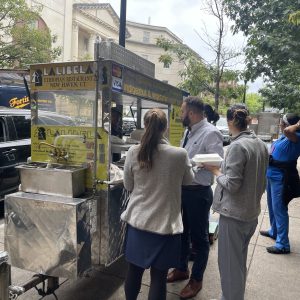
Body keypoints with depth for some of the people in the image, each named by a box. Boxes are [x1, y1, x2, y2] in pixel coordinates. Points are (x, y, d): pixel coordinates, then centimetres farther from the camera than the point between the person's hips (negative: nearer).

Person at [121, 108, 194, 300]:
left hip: (138, 221, 3)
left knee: (134, 271, 21)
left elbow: (128, 186, 5)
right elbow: (188, 180, 5)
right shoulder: (180, 154, -15)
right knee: (158, 277, 11)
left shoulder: (133, 153, -9)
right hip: (165, 224, -3)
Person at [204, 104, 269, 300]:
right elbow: (261, 180, 12)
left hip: (234, 214, -9)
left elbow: (231, 184, -22)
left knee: (229, 263, 7)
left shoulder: (237, 146, -21)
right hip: (252, 212, 9)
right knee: (240, 261, 24)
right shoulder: (261, 144, 4)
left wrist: (215, 170, -7)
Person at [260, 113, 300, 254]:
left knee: (279, 210, -3)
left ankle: (282, 244, 8)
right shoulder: (285, 136, 7)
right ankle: (274, 231, 42)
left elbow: (288, 131, -42)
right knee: (272, 207, 23)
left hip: (280, 179, -9)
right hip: (272, 175, 10)